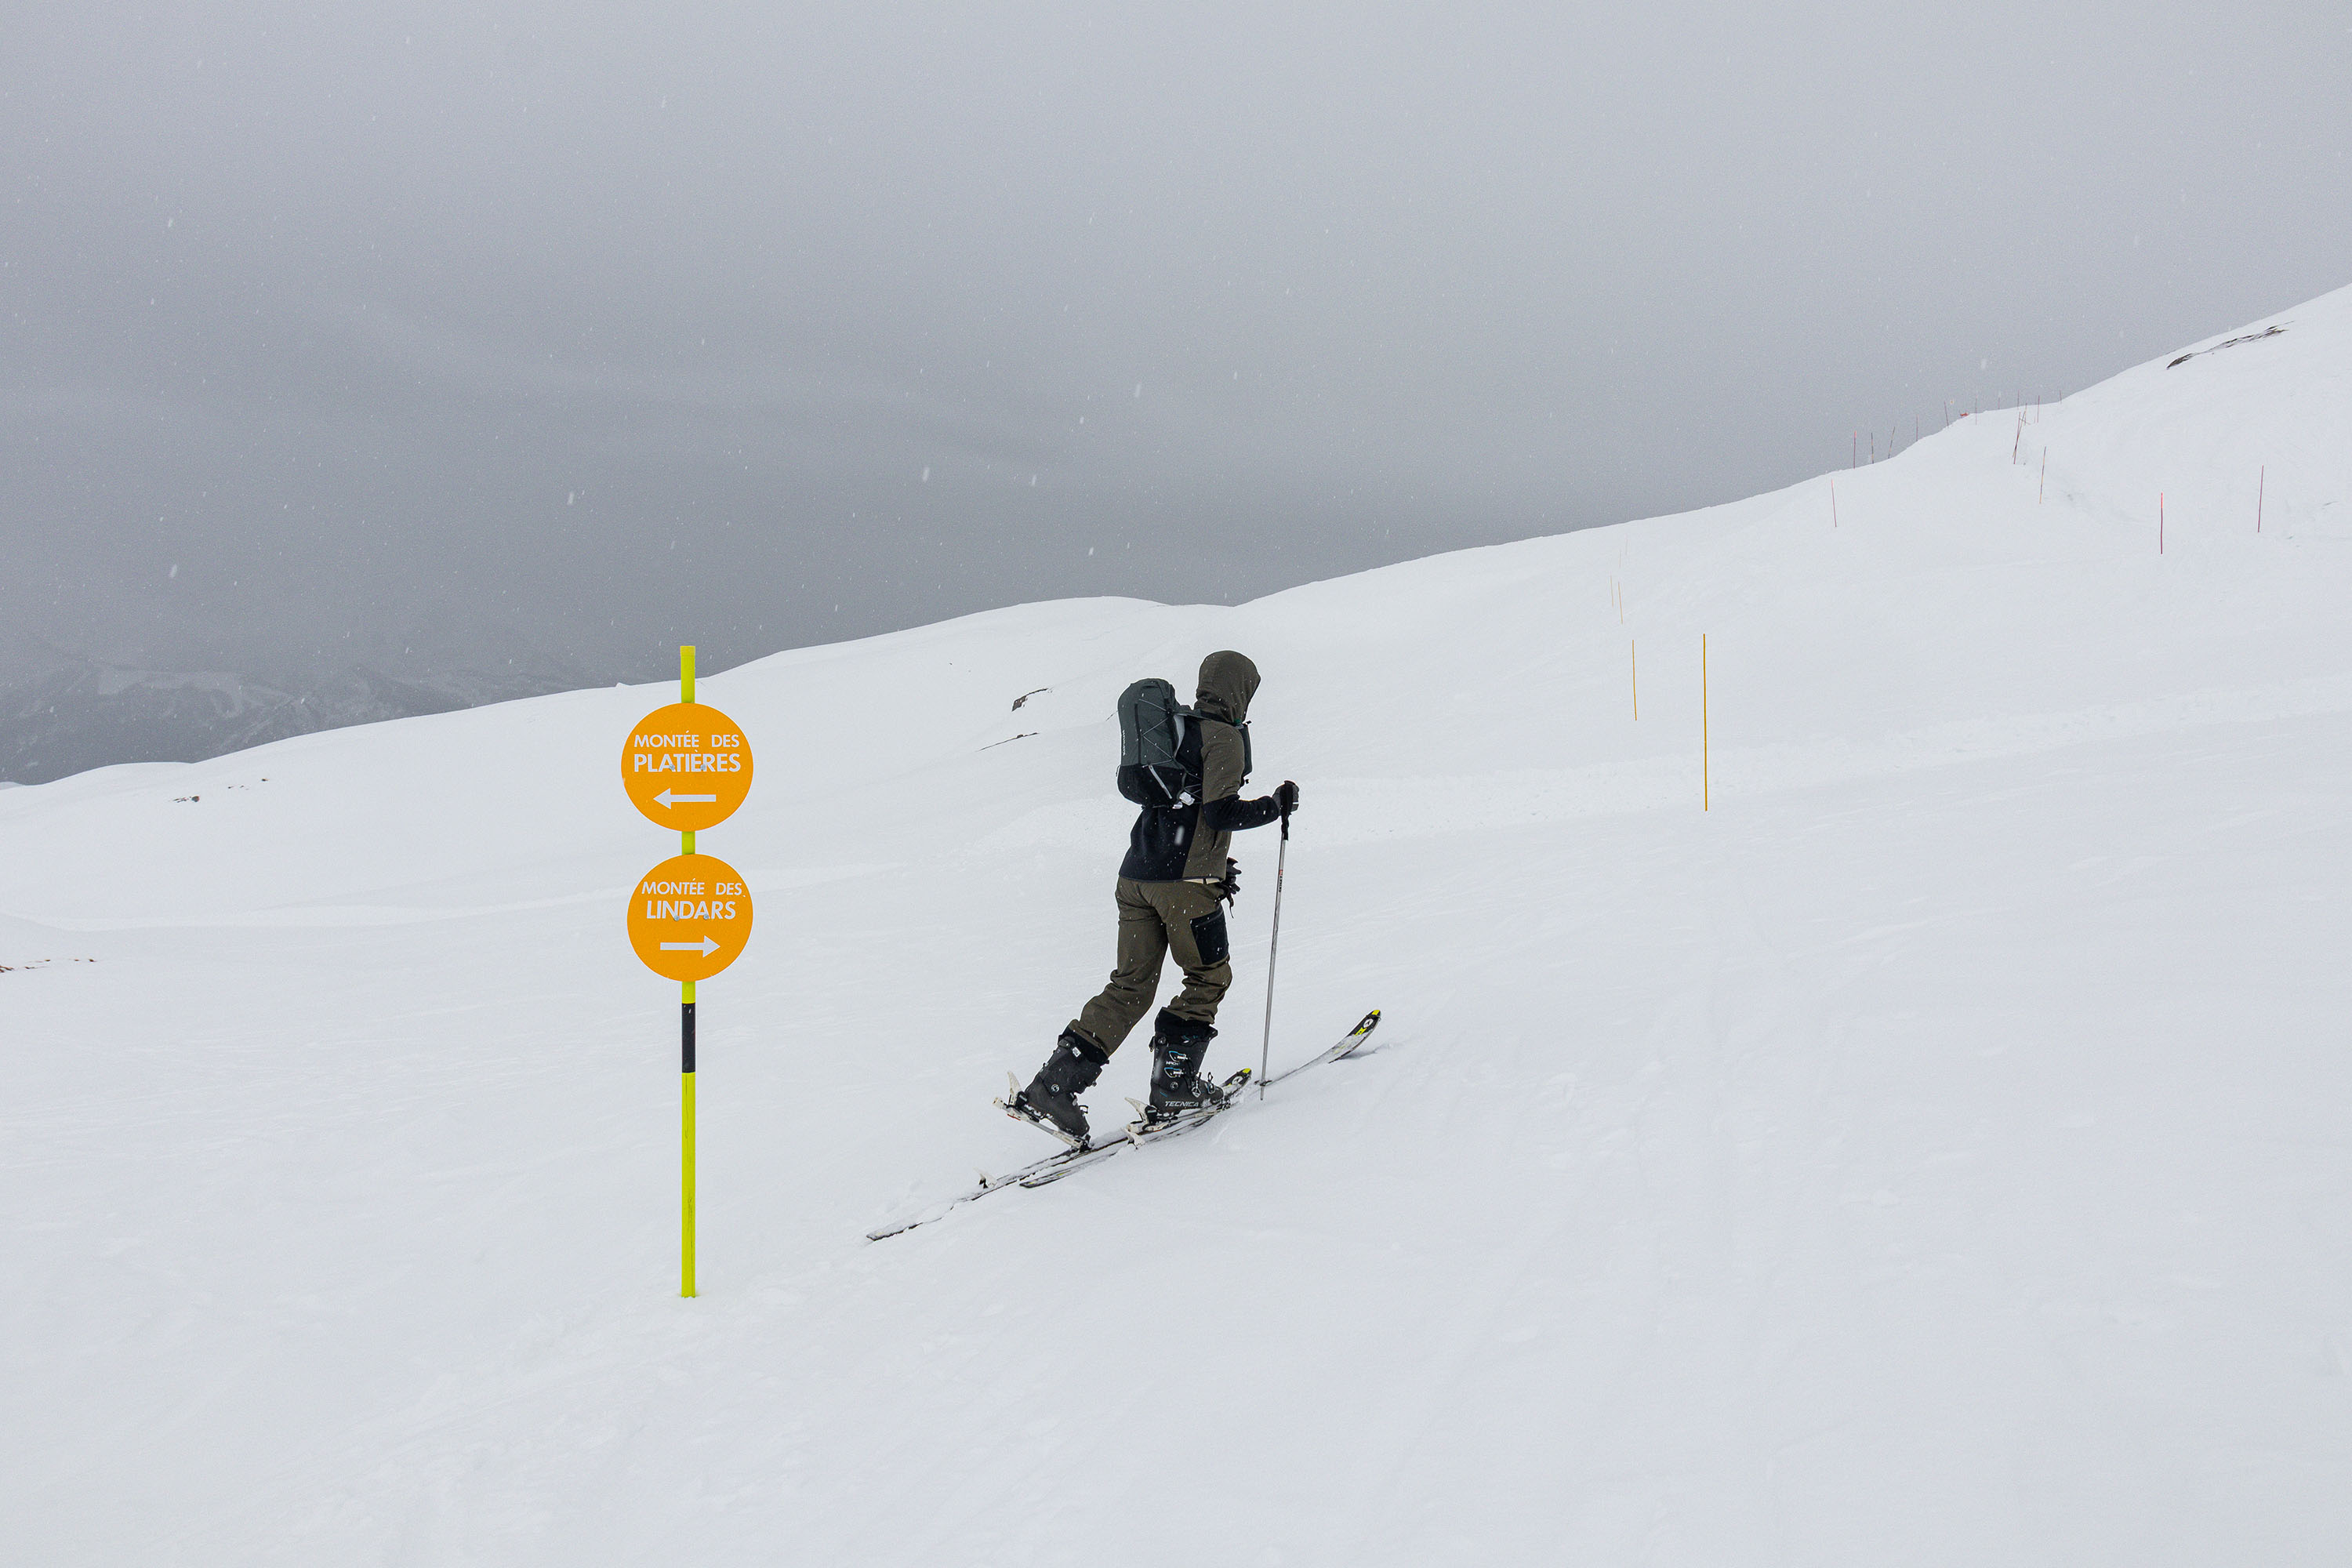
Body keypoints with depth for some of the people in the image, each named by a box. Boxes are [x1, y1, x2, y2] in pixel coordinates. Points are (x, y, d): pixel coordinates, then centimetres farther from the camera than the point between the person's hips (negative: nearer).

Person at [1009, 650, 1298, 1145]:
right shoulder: (1224, 737, -6)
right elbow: (1220, 811, -16)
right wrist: (1276, 805, -1)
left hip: (1136, 876, 8)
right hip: (1185, 883, -8)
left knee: (1131, 987, 7)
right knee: (1209, 976, 10)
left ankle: (1052, 1087, -2)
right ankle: (1173, 1085, 6)